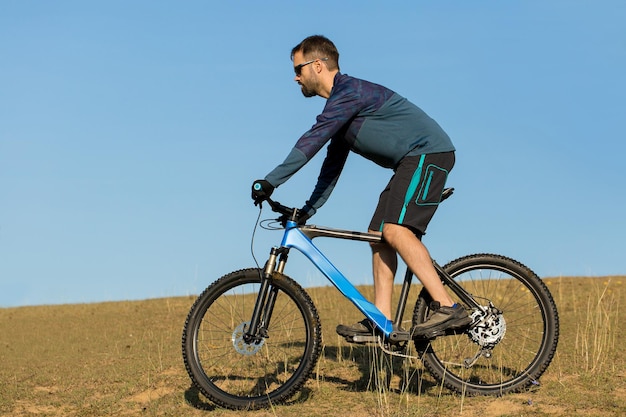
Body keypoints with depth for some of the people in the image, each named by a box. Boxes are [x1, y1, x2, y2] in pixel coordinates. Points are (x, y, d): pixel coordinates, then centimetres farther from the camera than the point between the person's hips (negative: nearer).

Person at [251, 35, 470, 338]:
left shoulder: (349, 92, -14)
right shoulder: (340, 105, 18)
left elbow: (312, 141, -23)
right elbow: (333, 164, 23)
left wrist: (271, 182, -22)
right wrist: (308, 211, 20)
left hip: (428, 153, -11)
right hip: (412, 162, 11)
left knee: (395, 230, -23)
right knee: (379, 235, 6)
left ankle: (448, 308, -25)